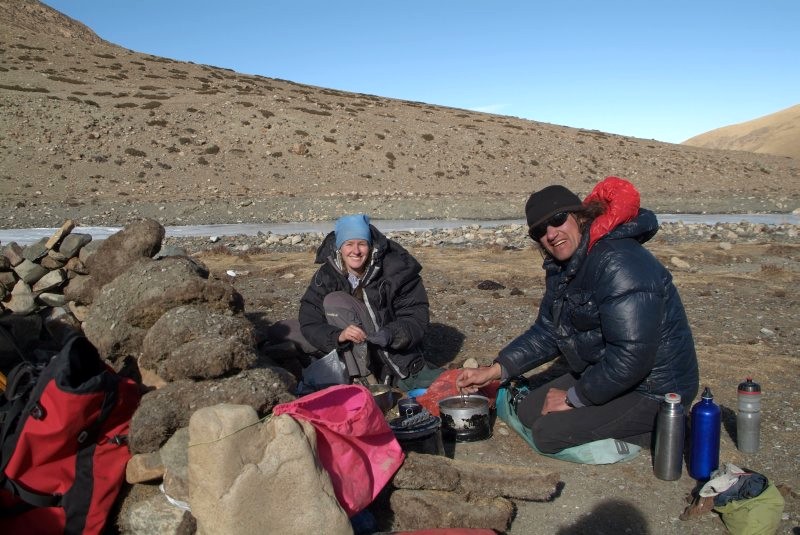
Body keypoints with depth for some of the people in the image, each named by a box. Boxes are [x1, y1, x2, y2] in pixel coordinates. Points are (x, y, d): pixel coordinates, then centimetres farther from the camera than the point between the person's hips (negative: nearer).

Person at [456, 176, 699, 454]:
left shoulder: (618, 265, -28)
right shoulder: (562, 267, 3)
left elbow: (631, 356, -30)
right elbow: (547, 332, 10)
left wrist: (574, 398, -18)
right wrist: (494, 371, 0)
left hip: (652, 390, -9)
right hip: (599, 374, 10)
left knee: (548, 433, -14)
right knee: (528, 410, 9)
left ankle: (655, 429, 0)